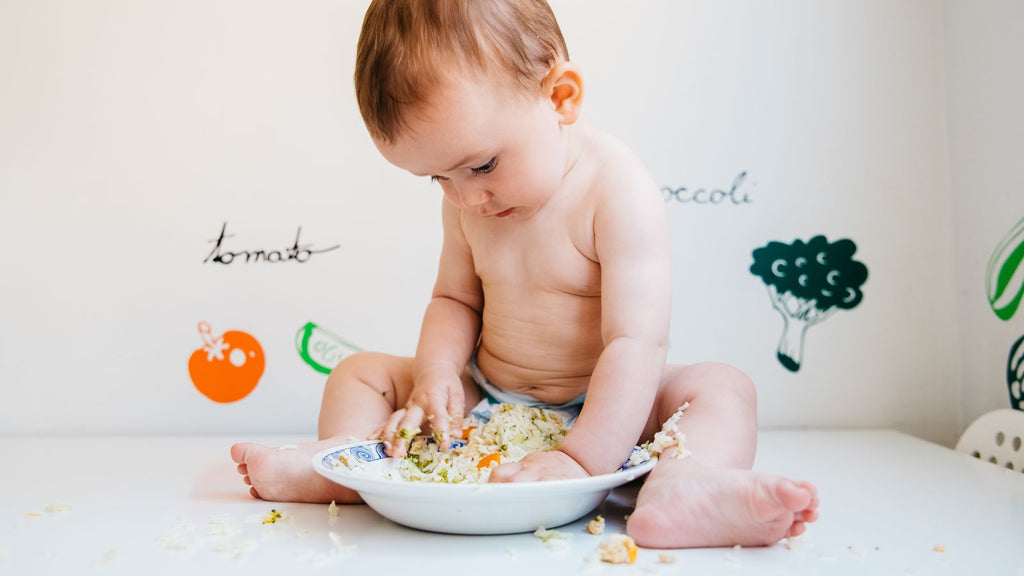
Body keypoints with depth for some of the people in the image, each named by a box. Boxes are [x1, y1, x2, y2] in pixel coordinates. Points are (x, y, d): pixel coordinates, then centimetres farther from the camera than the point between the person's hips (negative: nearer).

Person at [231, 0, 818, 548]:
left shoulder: (618, 191, -22)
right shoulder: (467, 202, -2)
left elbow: (636, 342, -28)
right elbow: (456, 299, 7)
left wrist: (580, 459, -35)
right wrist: (435, 375, -13)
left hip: (600, 408, -5)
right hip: (485, 404, 5)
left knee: (722, 387, -29)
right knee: (360, 372, 1)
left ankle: (681, 488, -54)